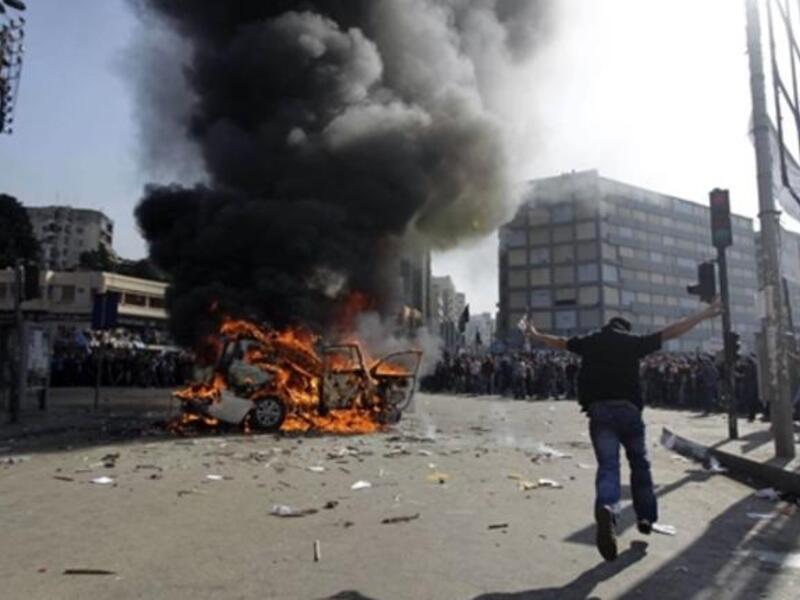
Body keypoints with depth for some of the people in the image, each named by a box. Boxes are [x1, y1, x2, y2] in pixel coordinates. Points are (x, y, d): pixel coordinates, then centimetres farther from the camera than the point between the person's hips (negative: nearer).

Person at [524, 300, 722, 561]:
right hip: (628, 409, 0)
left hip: (598, 410, 0)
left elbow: (560, 342, 30)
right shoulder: (633, 341, 10)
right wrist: (704, 315, 18)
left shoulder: (589, 341, 15)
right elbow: (671, 332, 10)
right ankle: (646, 516, 25)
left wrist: (535, 335, 48)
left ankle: (606, 509, -34)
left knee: (607, 465, -7)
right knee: (639, 463, 18)